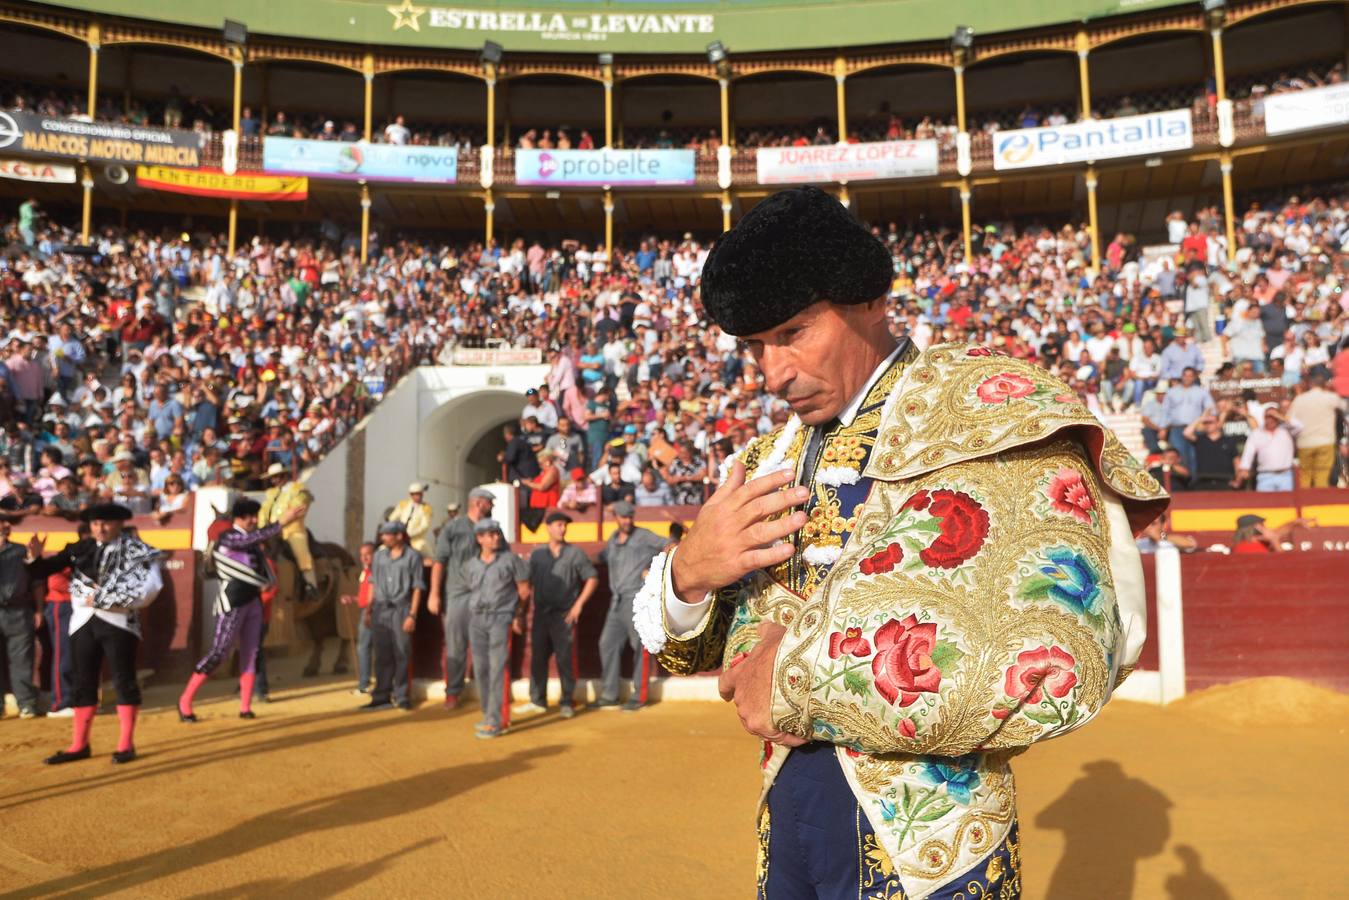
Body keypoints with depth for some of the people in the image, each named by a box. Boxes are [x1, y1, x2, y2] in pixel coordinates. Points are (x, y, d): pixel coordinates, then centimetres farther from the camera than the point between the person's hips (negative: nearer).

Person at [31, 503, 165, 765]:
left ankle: (126, 744, 9)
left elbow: (148, 588, -15)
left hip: (119, 624, -4)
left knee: (124, 682, 1)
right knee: (83, 684, 11)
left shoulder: (137, 551, -5)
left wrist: (103, 600, -14)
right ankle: (79, 745, 20)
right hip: (83, 623, 5)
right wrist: (36, 557, -14)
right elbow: (46, 570, 7)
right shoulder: (80, 549, 8)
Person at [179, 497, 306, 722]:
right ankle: (185, 701, 4)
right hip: (232, 604, -8)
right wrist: (282, 522, -30)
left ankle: (245, 707, 7)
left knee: (251, 653, 4)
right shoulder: (227, 537, -11)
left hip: (253, 602, 8)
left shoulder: (251, 539, 14)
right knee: (219, 652, -7)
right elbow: (257, 537, -25)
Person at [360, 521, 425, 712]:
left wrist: (412, 615, -10)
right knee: (383, 655, 7)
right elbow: (374, 585, 14)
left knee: (402, 655, -1)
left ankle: (402, 697, 8)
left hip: (400, 610, -4)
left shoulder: (413, 557, -2)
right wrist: (368, 610, 10)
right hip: (380, 610, 4)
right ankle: (382, 696, 14)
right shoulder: (379, 555, 11)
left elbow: (417, 588, -4)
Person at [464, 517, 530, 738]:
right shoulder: (471, 565, 10)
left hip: (501, 617, -5)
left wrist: (519, 616, 0)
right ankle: (489, 716, 20)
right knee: (480, 669, 9)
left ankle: (496, 721, -12)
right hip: (476, 619, 5)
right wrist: (478, 612, 6)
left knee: (498, 669, -11)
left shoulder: (510, 559, -1)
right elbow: (472, 590, 15)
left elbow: (524, 590, 2)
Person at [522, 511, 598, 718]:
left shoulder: (575, 553, 0)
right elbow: (528, 584, 10)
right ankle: (537, 701, 17)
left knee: (565, 659, -2)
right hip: (541, 614, 3)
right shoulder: (537, 554, 9)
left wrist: (579, 604, -7)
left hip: (564, 615, -3)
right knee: (537, 657, 7)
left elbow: (592, 579, 0)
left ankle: (567, 702, 7)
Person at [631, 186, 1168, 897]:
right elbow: (685, 648, 10)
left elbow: (1050, 655, -28)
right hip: (782, 822, 6)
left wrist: (795, 679, -20)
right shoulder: (770, 462, 8)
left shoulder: (983, 410, -12)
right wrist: (687, 574, -13)